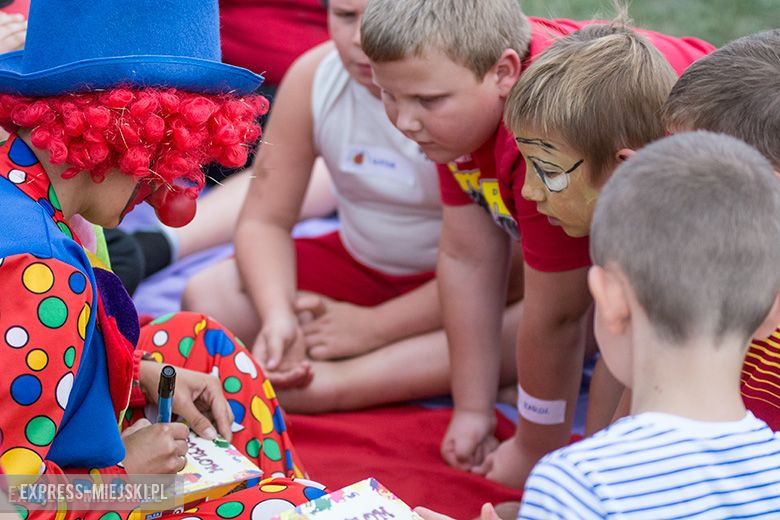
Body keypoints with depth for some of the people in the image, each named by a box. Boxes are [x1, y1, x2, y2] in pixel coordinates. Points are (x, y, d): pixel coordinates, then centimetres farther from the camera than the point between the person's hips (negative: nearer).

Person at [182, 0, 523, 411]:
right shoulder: (312, 77, -13)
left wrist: (374, 325, -23)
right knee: (208, 301, -17)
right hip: (360, 264, 4)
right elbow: (265, 220, -8)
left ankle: (332, 384, -32)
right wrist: (278, 316, -28)